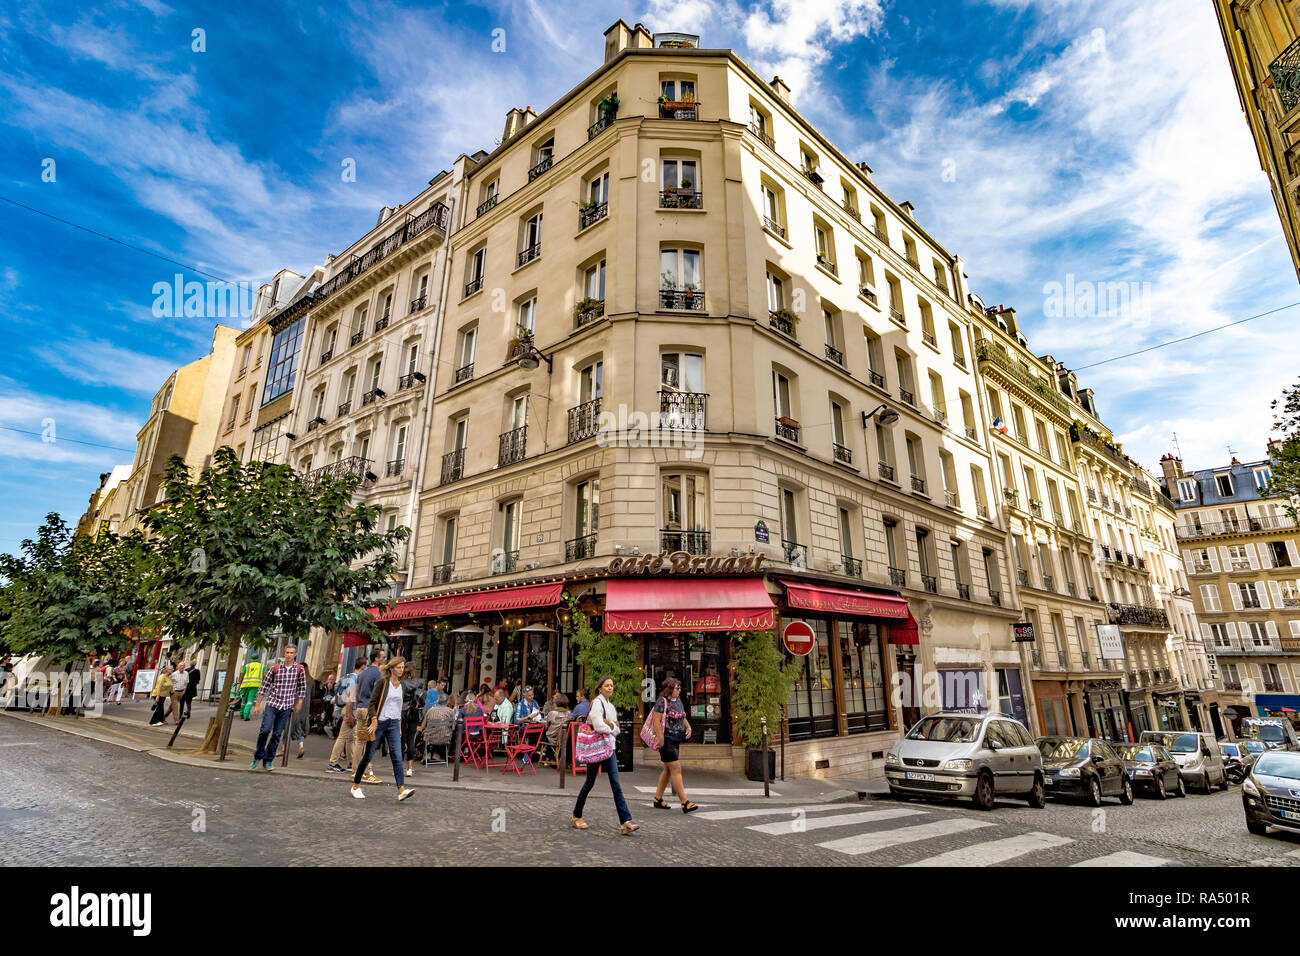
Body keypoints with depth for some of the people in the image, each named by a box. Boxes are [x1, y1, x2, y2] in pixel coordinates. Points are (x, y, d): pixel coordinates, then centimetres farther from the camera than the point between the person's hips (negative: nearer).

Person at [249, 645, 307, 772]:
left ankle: (267, 761, 15)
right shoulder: (276, 668, -1)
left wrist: (299, 702, 7)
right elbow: (264, 686, 5)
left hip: (287, 706, 1)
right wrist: (257, 704, 4)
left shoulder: (299, 669, 1)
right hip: (272, 704, -1)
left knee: (277, 734, 4)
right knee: (265, 730, -11)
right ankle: (257, 757, 9)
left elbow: (302, 687, 10)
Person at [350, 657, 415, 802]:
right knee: (368, 755, 6)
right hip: (379, 722, -4)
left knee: (397, 756, -8)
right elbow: (372, 703, -11)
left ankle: (402, 790, -15)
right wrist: (374, 721, -19)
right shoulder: (382, 682, -7)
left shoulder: (401, 686, 10)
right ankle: (356, 786, 26)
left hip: (394, 724, 4)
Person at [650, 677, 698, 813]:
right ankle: (685, 803, -6)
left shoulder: (678, 701, 13)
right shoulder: (662, 701, -13)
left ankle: (658, 799, 25)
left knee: (668, 769, 14)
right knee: (676, 769, -8)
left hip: (676, 740, 9)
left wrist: (688, 727, 5)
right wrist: (660, 739, -23)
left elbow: (683, 718, 23)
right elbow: (656, 721, -17)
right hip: (666, 740, -9)